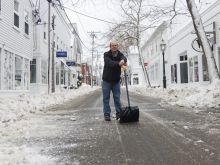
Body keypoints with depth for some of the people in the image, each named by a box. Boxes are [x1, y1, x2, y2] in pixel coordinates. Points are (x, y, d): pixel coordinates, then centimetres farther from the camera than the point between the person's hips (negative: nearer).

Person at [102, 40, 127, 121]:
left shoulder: (120, 54, 1)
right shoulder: (106, 54, -7)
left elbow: (124, 58, -24)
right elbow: (109, 63, -27)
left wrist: (123, 60, -49)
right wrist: (118, 63, -45)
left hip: (116, 80, 2)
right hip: (106, 80, -2)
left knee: (117, 97, 4)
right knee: (106, 98, 1)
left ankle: (119, 113, 11)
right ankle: (107, 114, 6)